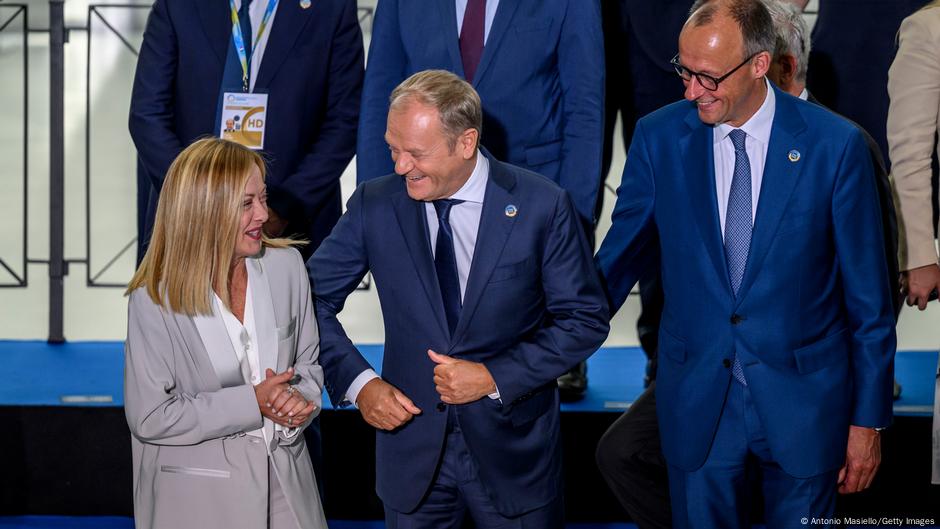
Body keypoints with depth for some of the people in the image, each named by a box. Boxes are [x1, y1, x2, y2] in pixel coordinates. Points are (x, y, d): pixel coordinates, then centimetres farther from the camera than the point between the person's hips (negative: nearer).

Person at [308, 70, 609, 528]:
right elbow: (311, 299, 2)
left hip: (513, 450, -1)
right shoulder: (375, 205, -7)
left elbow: (585, 319, -7)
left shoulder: (542, 207, -12)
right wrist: (358, 382, -12)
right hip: (412, 449, 2)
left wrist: (496, 377, -16)